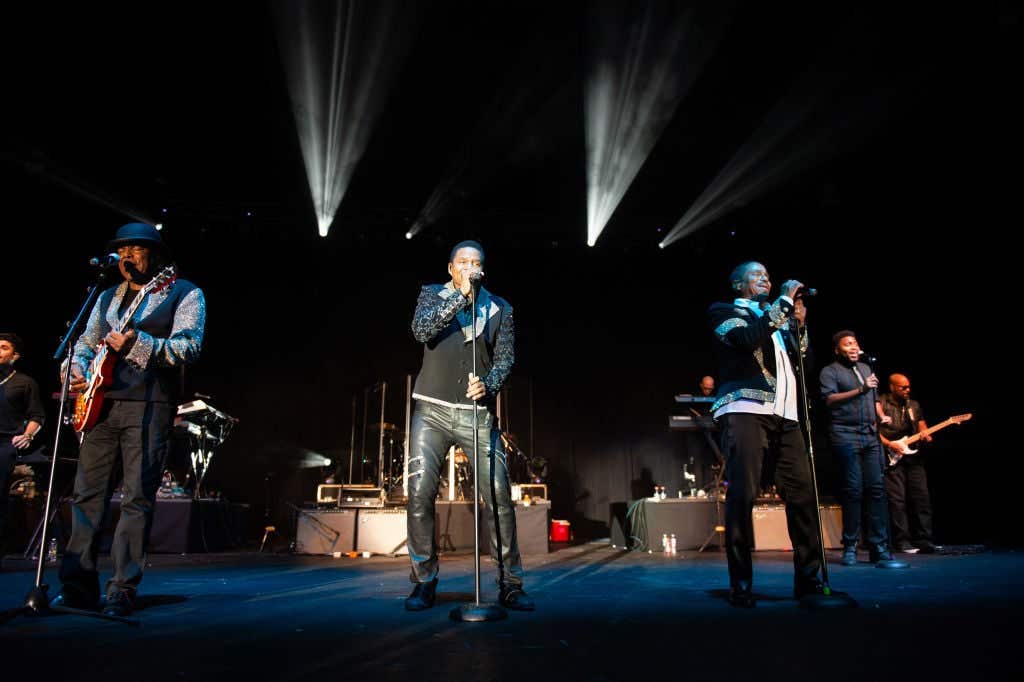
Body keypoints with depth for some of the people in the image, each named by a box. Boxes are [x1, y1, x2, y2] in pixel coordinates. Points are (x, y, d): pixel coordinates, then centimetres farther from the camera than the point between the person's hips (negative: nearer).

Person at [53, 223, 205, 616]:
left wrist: (137, 343, -24)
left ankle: (122, 592, 2)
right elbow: (85, 343, 25)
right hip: (100, 404, 6)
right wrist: (76, 369, 4)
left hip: (150, 407, -6)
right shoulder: (108, 297, 20)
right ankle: (79, 588, 15)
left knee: (137, 499, -5)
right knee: (87, 494, 6)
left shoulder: (184, 293, 1)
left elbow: (189, 347, -12)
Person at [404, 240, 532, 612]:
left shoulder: (499, 308, 10)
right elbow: (421, 330, -12)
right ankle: (424, 583, 9)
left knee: (499, 496, -6)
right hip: (432, 412, 0)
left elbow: (506, 357, 4)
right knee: (420, 494, -6)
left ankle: (510, 584, 6)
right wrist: (460, 294, -17)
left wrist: (488, 385, -16)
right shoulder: (432, 294, 8)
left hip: (478, 414, 1)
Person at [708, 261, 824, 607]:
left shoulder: (777, 316, 27)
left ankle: (807, 577, 12)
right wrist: (786, 301, -6)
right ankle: (740, 583, -3)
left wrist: (799, 324, 10)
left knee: (802, 492, 1)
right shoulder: (725, 311, 9)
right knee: (742, 493, -10)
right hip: (745, 410, -6)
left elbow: (799, 361, 22)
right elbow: (748, 337, -12)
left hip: (785, 413, 6)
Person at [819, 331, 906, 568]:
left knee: (877, 488, -1)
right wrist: (859, 390, -19)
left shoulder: (865, 368, 23)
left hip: (870, 435, 6)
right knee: (853, 490, -7)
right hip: (846, 435, -6)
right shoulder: (830, 371, 2)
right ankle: (850, 547, 2)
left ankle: (879, 548, 1)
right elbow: (829, 399, -13)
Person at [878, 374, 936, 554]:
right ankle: (902, 542, -1)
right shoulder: (880, 404, -2)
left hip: (913, 456, 6)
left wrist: (925, 436, -3)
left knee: (922, 497, 2)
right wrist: (888, 444, -16)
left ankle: (923, 540, 9)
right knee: (897, 501, -6)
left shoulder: (914, 405, 17)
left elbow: (922, 426, 19)